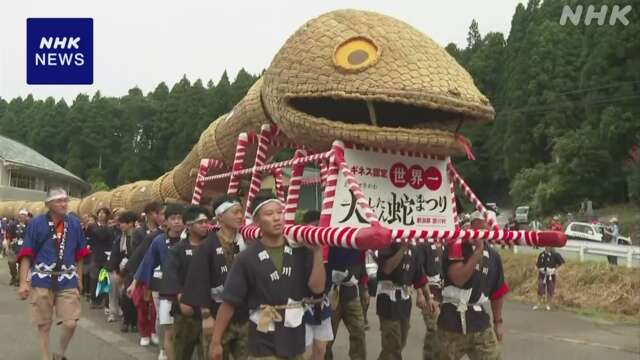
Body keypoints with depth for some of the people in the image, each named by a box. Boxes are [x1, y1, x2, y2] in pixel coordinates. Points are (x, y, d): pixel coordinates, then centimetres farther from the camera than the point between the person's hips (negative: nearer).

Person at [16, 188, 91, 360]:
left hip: (68, 281, 2)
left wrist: (79, 279, 16)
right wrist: (23, 282, -10)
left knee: (70, 323, -3)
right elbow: (26, 254, -5)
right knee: (43, 324, 9)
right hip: (42, 280, -2)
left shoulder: (74, 224, 3)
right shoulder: (36, 223, -5)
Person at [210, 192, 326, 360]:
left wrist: (317, 252, -16)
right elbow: (228, 303, -7)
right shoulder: (247, 258, -9)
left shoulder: (300, 251, -1)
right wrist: (216, 342, -6)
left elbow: (317, 288, -7)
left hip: (296, 341, 3)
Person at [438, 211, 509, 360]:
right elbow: (458, 279, -22)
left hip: (480, 320, 5)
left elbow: (497, 292, 17)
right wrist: (478, 251, -21)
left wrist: (498, 322, 19)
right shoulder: (456, 246, -9)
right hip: (453, 319, -5)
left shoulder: (493, 256, 9)